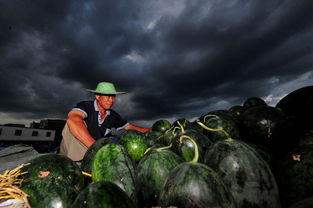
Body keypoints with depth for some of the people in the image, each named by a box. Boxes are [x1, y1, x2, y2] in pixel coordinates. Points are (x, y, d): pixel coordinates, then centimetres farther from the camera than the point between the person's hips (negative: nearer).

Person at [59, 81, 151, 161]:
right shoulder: (86, 106, -15)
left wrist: (150, 131, -2)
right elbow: (72, 120, -38)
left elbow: (130, 128, 9)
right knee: (78, 122, -27)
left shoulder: (113, 116, 2)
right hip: (73, 151, -5)